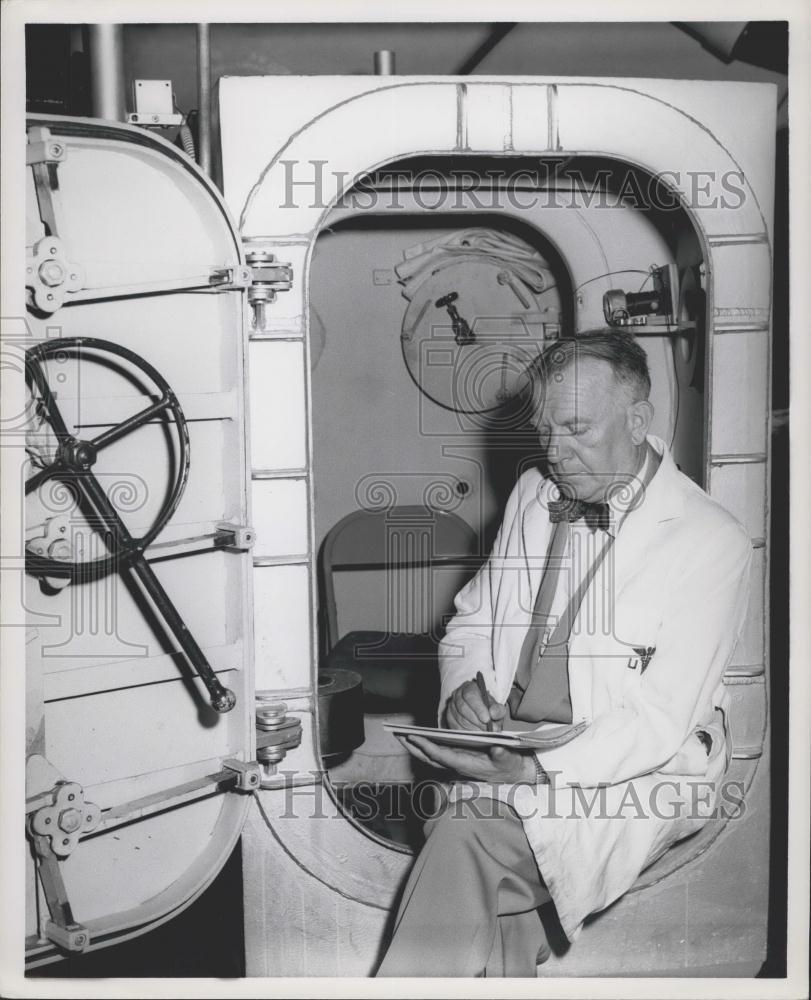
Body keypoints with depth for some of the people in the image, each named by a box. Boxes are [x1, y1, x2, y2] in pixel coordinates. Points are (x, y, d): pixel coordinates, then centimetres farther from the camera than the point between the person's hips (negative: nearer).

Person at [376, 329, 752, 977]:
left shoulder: (711, 541, -9)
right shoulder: (533, 495, 10)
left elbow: (660, 720, -15)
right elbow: (470, 621, 18)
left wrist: (539, 768, -28)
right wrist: (464, 688, -5)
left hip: (636, 774, -5)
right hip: (511, 754, 5)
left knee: (466, 839, -27)